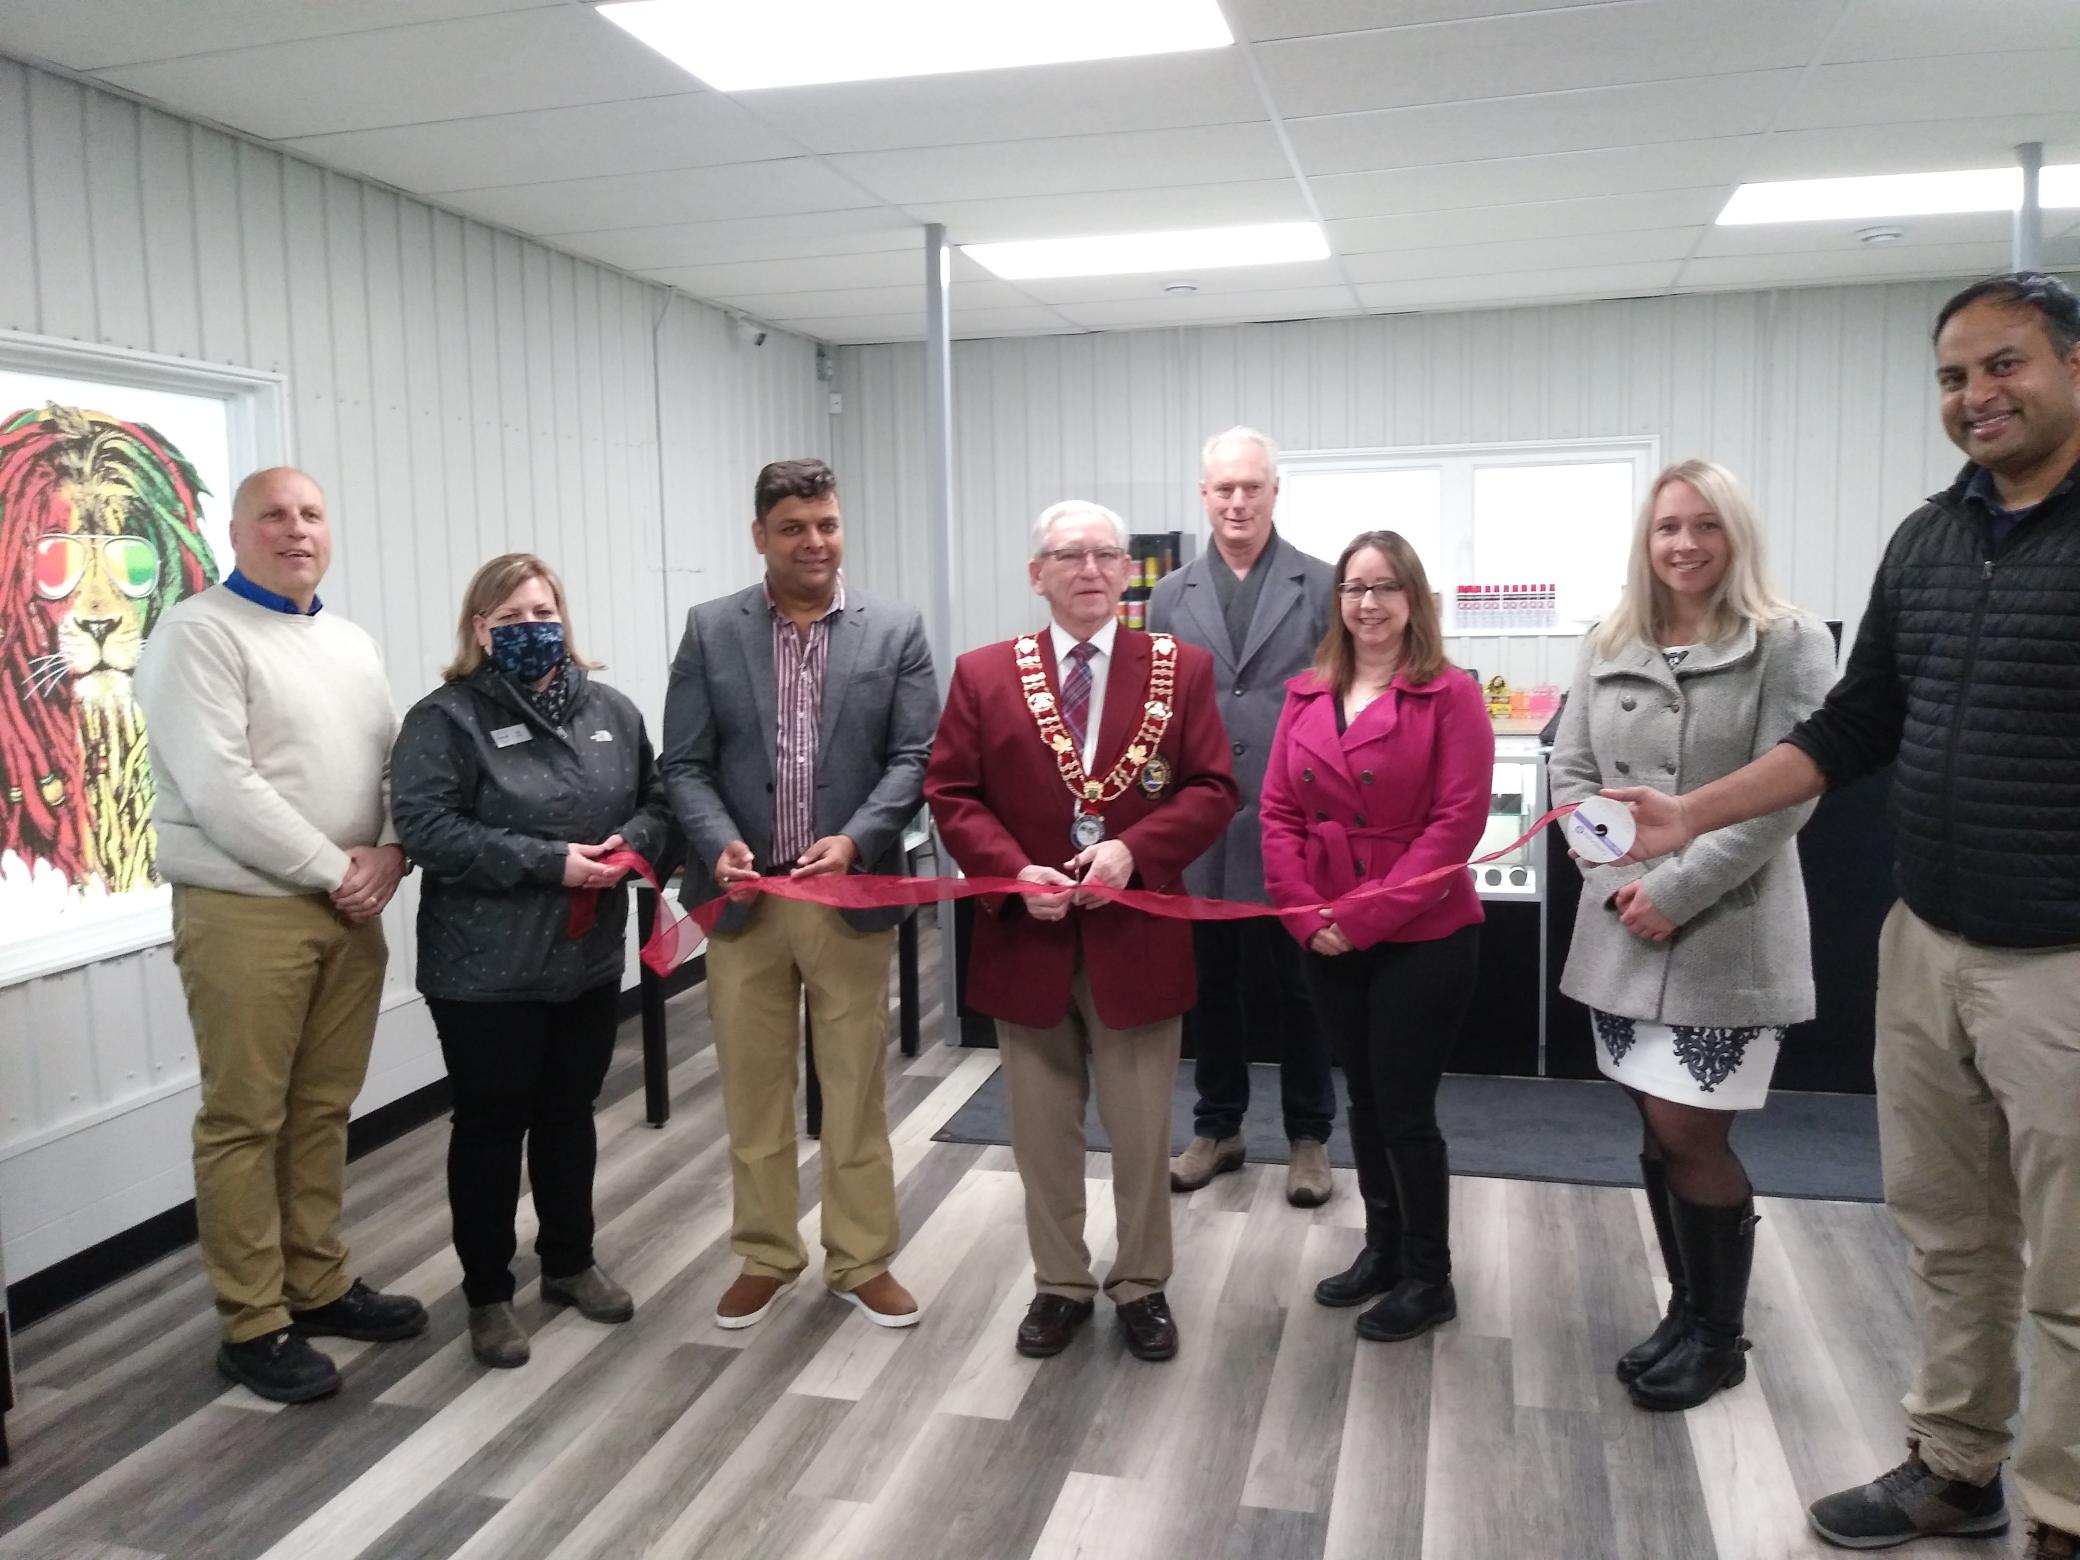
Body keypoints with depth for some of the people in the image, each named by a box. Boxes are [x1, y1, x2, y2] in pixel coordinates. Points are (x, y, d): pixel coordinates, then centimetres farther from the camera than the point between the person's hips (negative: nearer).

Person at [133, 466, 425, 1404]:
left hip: (351, 913, 7)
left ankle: (318, 1286, 27)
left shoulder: (353, 645, 15)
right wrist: (335, 872, -14)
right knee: (245, 1120, 2)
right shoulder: (197, 634, -7)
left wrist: (389, 852, -7)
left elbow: (399, 763, 13)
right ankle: (254, 1325, 12)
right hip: (244, 912, -6)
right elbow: (220, 788, -17)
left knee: (324, 1109, 14)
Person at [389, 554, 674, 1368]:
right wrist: (548, 862, -24)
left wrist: (631, 843, -11)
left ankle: (570, 1262, 34)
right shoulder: (446, 719, -9)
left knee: (570, 1114, 17)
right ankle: (488, 1293, 21)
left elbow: (654, 800, 12)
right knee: (491, 1126, 6)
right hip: (487, 970, -5)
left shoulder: (610, 710, 7)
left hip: (590, 959, 5)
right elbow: (428, 830, -19)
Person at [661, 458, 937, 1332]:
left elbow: (914, 758, -4)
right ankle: (764, 1256, 27)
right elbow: (684, 764, 0)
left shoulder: (896, 631, 1)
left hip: (852, 895, -1)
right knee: (752, 1089, 11)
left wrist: (855, 841, -19)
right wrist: (719, 844, -17)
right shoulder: (710, 631, 3)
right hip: (743, 897, 1)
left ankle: (862, 1260, 24)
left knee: (857, 1088, 9)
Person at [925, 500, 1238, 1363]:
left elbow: (1214, 790, -3)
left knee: (1143, 1129, 10)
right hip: (1025, 936, 1)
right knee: (1043, 1129, 13)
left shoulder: (1182, 668, 0)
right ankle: (1059, 1284, 30)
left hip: (1137, 934, 0)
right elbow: (950, 794, 0)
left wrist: (1132, 849, -18)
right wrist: (1015, 873, -16)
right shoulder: (983, 673, 1)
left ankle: (1142, 1286, 29)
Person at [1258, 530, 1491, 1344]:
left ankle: (1429, 1277, 22)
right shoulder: (1306, 696, 6)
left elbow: (1458, 820, -15)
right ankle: (1382, 1248, 35)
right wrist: (1305, 913, -8)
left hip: (1424, 937, -5)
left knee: (1406, 1109, 3)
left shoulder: (1451, 694, -9)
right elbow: (1278, 810, 4)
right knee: (1364, 1100, 17)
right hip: (1325, 940, 5)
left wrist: (1368, 914, -17)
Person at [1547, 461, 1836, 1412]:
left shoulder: (1792, 645, -5)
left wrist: (1677, 889, -16)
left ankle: (1720, 1335, 20)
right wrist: (1617, 879, -6)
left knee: (1689, 1135, -2)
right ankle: (1686, 1313, 31)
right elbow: (1569, 772, 9)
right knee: (1657, 1134, 12)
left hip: (1728, 936, -4)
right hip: (1621, 931, 5)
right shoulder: (1606, 646, 8)